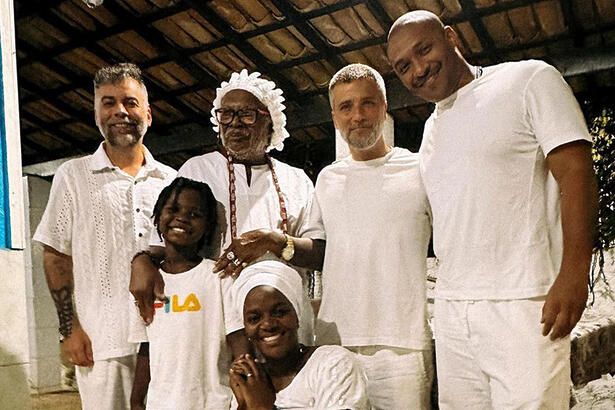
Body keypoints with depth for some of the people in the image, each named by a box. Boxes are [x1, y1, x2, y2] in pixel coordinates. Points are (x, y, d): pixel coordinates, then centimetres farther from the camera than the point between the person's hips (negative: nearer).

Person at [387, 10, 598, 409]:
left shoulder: (529, 80, -1)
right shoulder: (431, 129, 18)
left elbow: (576, 174, -9)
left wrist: (574, 274, -19)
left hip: (522, 304, -6)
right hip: (451, 309, 6)